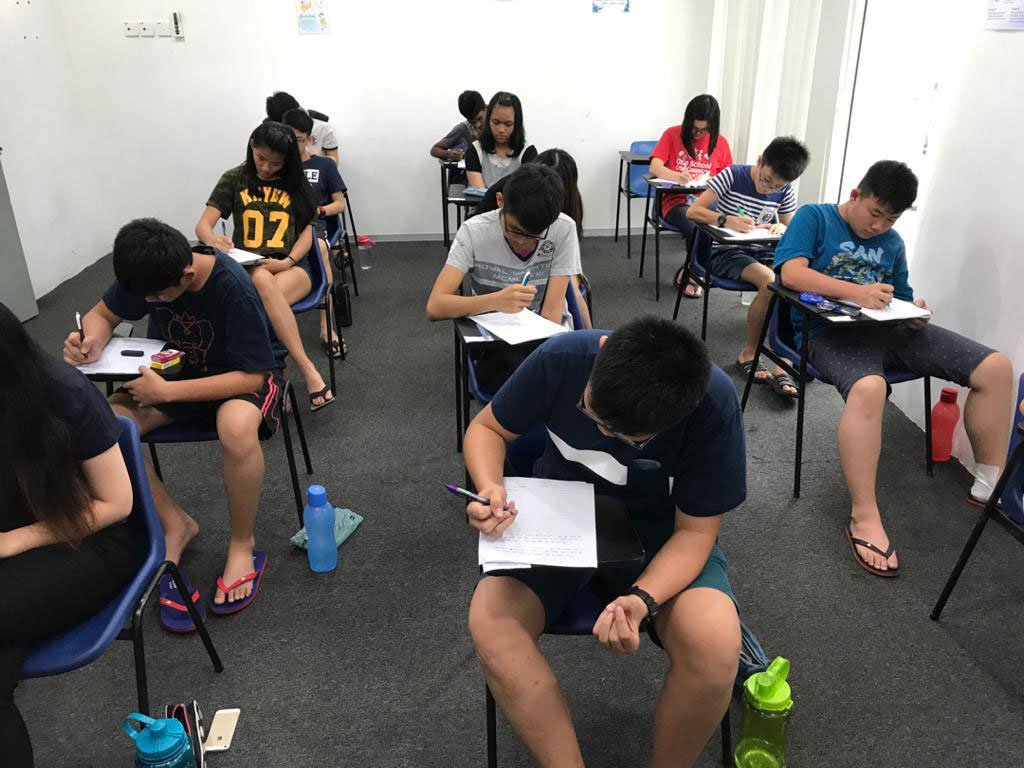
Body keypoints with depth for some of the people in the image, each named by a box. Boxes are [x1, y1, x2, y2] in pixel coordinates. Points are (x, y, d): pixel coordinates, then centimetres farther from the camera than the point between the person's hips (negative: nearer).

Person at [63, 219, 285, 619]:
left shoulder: (233, 287, -30)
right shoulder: (144, 273, -14)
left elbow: (251, 376, -28)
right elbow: (103, 315, 4)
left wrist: (168, 392, -33)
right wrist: (91, 340, -20)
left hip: (244, 373, -5)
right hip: (176, 369, 6)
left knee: (237, 427, -41)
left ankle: (243, 544, -15)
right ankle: (175, 524, -1)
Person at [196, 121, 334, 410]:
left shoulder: (296, 184, 13)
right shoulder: (234, 179, 10)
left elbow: (306, 233, 8)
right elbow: (202, 225, 2)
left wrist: (286, 262, -13)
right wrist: (213, 240, -24)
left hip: (292, 266, 0)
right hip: (246, 266, 0)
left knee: (264, 300, -36)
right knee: (263, 282, -39)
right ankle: (308, 370, -41)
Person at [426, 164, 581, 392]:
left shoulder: (564, 230, -12)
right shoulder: (474, 232, -13)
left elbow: (552, 312, -12)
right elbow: (434, 307, -22)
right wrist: (496, 301, -38)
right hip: (496, 346, -1)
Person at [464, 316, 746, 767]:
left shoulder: (714, 406, -25)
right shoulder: (561, 358, -22)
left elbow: (695, 530, -16)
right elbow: (487, 428, -5)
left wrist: (642, 600, -34)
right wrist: (491, 488, -26)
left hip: (659, 534, -1)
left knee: (715, 643, -30)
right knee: (490, 622, -27)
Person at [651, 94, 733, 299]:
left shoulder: (720, 142, 9)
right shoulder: (672, 135, 3)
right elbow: (654, 167, -7)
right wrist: (677, 177, -27)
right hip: (676, 200, -2)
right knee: (695, 229, -35)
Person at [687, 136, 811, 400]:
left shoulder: (785, 191, 5)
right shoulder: (732, 176, -7)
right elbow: (692, 211, -11)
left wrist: (782, 229, -11)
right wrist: (726, 220, -29)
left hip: (761, 251, 4)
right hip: (725, 251, -4)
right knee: (770, 281, -31)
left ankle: (781, 364, -23)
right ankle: (748, 352, -10)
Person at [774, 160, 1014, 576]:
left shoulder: (892, 243, 22)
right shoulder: (813, 218, 3)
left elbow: (901, 298, 25)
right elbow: (791, 272, -14)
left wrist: (915, 314, -1)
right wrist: (855, 292, -25)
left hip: (889, 328, 7)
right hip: (830, 329, -7)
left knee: (996, 367, -5)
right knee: (868, 387, -41)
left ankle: (990, 483, 10)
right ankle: (864, 518, -32)